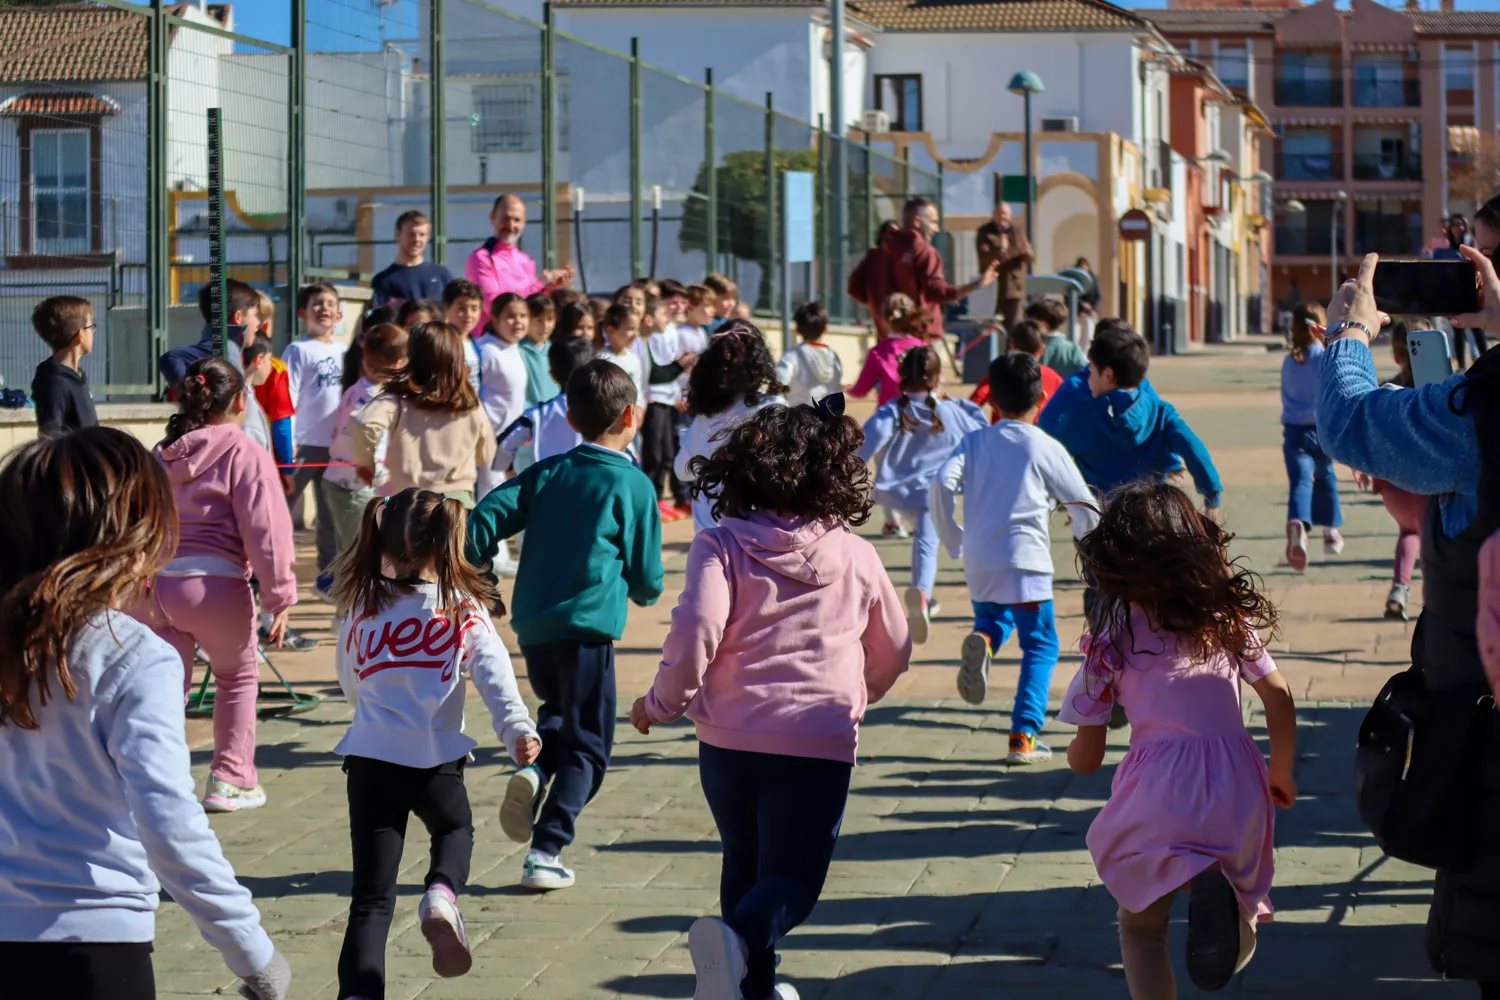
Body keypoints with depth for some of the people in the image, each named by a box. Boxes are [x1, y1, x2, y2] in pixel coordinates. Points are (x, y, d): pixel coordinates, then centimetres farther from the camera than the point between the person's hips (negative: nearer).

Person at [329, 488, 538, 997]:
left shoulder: (362, 608, 7)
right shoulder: (465, 611, 0)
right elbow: (494, 674, -14)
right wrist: (517, 730, -24)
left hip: (370, 758, 1)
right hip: (436, 759, -1)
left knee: (372, 897, 4)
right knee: (455, 829, 31)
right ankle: (441, 894, 1)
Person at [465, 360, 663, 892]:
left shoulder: (546, 473, 9)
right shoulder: (634, 485, -1)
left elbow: (485, 519, -1)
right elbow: (646, 577, 2)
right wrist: (644, 592, 24)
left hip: (531, 625, 5)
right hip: (587, 627, -5)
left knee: (559, 711, 28)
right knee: (586, 744, 5)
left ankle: (534, 770, -2)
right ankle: (546, 851, -6)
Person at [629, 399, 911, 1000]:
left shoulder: (722, 546, 1)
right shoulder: (857, 556, 9)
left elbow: (695, 631, -14)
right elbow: (893, 652, 21)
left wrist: (664, 702, 2)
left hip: (729, 740, 1)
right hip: (821, 744, -1)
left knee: (745, 865, 23)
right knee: (794, 877, -1)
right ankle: (742, 939, -31)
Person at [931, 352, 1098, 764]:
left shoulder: (974, 441, 6)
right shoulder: (1046, 448, -1)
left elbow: (942, 485, -6)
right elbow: (1084, 509, 2)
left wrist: (952, 541, 8)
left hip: (978, 563, 3)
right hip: (1026, 560, -3)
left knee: (995, 618, 29)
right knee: (1040, 645, 8)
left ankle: (982, 639, -9)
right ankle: (1024, 737, -3)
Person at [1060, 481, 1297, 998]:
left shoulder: (1111, 639, 2)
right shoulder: (1227, 615, 8)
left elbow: (1085, 760, 4)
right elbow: (1278, 695, 4)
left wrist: (1075, 753, 28)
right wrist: (1282, 776, 18)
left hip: (1159, 796, -2)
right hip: (1236, 788, 2)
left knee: (1141, 928, 18)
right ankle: (1221, 895, -17)